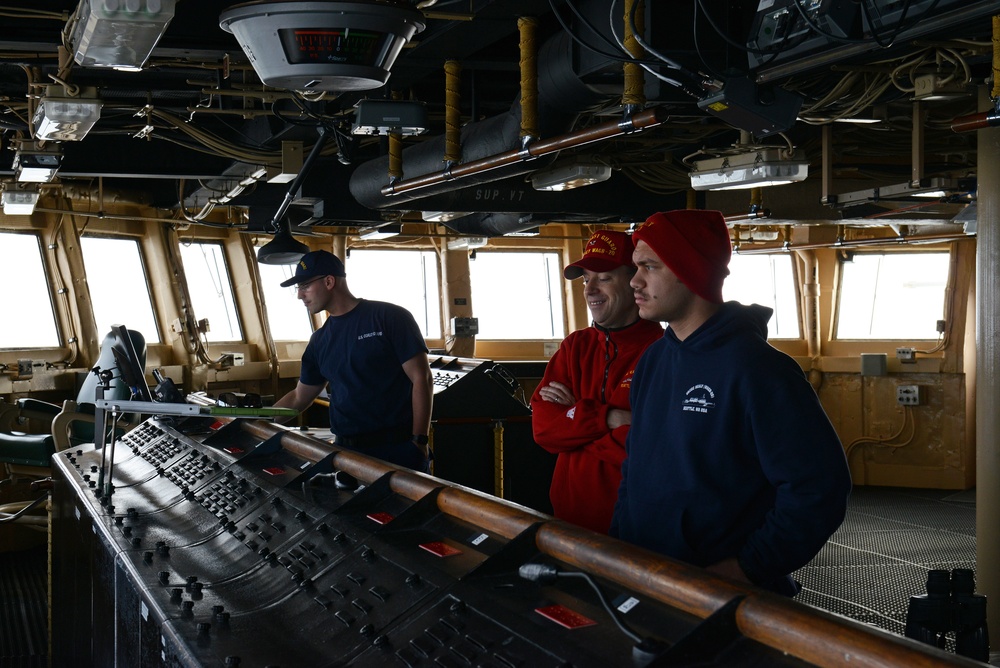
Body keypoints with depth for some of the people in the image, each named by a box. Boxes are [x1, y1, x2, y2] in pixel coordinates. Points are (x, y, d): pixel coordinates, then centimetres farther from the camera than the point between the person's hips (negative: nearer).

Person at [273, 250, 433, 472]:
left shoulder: (390, 317, -5)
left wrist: (419, 442, -14)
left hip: (398, 449, -5)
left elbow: (421, 379, -9)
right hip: (346, 451, 5)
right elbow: (299, 398, 23)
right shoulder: (319, 341, 12)